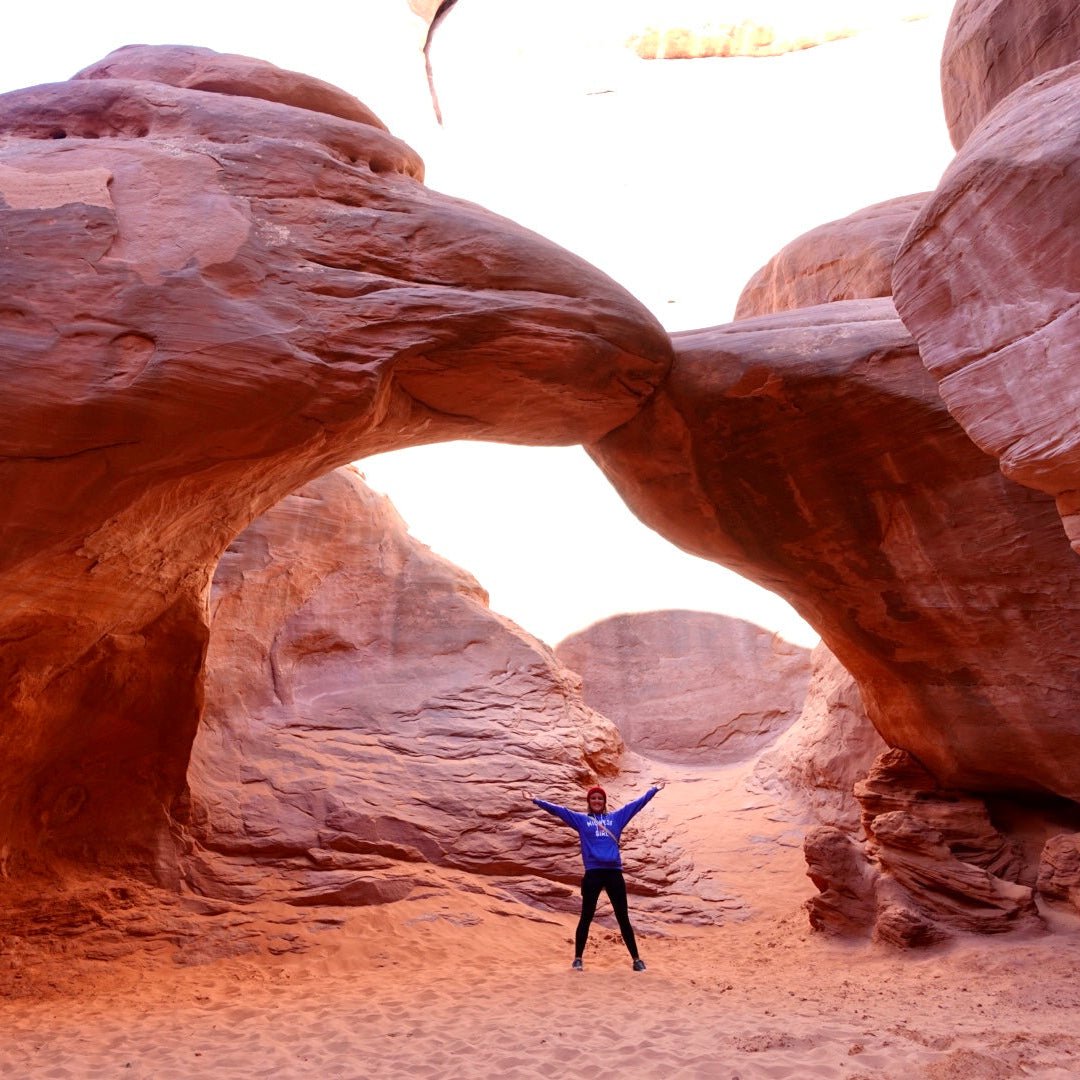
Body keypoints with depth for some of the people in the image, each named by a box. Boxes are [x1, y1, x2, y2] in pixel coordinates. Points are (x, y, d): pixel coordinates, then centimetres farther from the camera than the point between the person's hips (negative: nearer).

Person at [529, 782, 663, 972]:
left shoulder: (616, 818, 12)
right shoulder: (581, 820, 9)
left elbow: (636, 804, 17)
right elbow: (559, 810, 5)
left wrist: (653, 790, 20)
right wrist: (537, 801, 0)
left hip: (614, 873, 1)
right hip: (593, 874, -1)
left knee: (623, 918, 7)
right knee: (586, 917, 5)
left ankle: (636, 959, 15)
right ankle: (578, 958, 17)